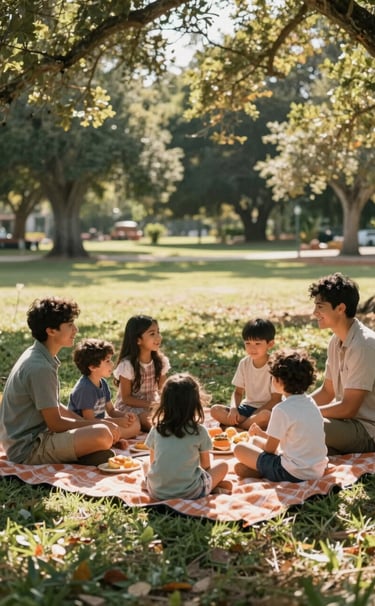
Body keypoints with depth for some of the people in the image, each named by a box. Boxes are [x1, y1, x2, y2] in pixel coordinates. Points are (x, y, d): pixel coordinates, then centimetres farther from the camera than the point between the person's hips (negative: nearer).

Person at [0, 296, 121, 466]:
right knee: (103, 435, -27)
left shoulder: (40, 357, 8)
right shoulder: (40, 368, -22)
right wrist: (98, 424, -8)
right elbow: (55, 424, -18)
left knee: (108, 428, 16)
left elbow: (55, 407, 15)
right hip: (28, 449, -10)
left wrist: (96, 423, 5)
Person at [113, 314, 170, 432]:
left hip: (152, 404, 6)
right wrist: (149, 405, -25)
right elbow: (126, 398, -14)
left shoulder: (161, 361, -2)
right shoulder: (127, 365, -18)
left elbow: (162, 390, 5)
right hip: (129, 407, -6)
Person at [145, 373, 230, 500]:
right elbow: (206, 465, 4)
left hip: (157, 492, 0)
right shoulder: (199, 431, -8)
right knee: (223, 465, 18)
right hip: (190, 493, 0)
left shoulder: (156, 430, -1)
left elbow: (152, 463, 10)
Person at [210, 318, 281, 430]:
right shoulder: (244, 363, 0)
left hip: (265, 410, -5)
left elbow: (275, 399, -14)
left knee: (265, 416, -41)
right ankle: (252, 424, -19)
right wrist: (233, 408, -16)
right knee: (215, 410, -17)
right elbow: (238, 392, 5)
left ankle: (236, 427, -20)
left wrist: (254, 415, -21)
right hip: (247, 407, 5)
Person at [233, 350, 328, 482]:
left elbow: (270, 448, -7)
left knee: (240, 448, 4)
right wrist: (261, 433, 22)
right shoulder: (310, 403, 6)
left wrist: (254, 440, 13)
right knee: (256, 440, 20)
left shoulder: (282, 409, -19)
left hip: (294, 474, -8)